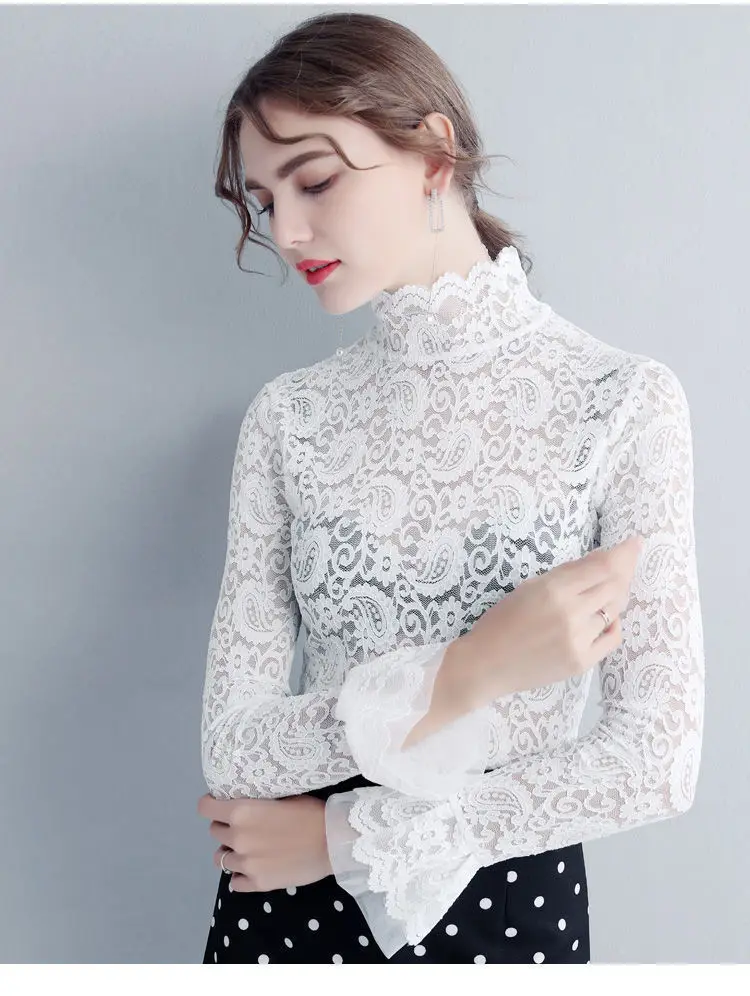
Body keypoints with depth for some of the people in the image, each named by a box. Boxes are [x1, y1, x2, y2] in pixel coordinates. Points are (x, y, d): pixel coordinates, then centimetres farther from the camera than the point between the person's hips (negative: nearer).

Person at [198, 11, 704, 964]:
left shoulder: (623, 401, -13)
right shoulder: (290, 415, -5)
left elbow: (658, 759, -16)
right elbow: (232, 749, -9)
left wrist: (343, 834, -14)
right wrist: (468, 670, -23)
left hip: (509, 901, -2)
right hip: (286, 905, 2)